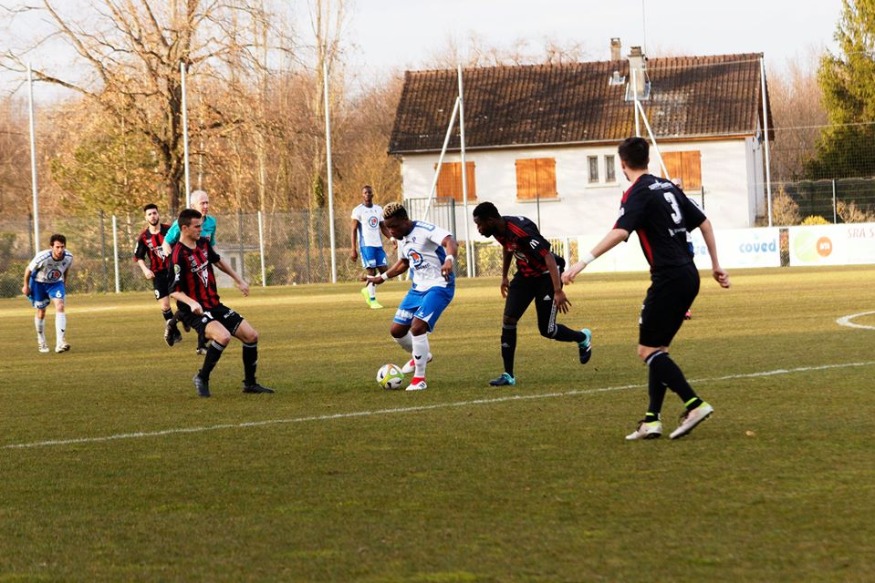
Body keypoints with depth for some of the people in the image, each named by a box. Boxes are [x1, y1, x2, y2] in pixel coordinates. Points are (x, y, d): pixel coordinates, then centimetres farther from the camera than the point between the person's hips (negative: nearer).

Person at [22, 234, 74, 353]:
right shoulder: (42, 257, -34)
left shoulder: (68, 257, -23)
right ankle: (41, 342, 34)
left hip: (56, 283, 2)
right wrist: (26, 286, -3)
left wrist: (64, 285, 12)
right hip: (39, 282, -2)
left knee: (60, 306, -20)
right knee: (41, 312, 9)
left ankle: (60, 343, -27)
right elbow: (28, 269, -15)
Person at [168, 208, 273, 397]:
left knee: (251, 335, 3)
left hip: (214, 305, 8)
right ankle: (202, 378, -12)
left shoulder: (203, 243, 4)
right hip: (195, 311, -8)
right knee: (223, 336, -33)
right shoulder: (179, 255, -20)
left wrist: (238, 280, 28)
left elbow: (218, 261, 25)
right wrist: (192, 303, -36)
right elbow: (174, 291, -20)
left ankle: (250, 383, 19)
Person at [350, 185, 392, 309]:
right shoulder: (358, 210, -4)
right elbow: (353, 230, -7)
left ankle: (368, 290, 24)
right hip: (366, 245, -6)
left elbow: (383, 228, 19)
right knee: (371, 271, -8)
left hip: (378, 244, 6)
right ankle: (372, 300, -1)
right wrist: (353, 249, -15)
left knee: (384, 271, 2)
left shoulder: (378, 209, 14)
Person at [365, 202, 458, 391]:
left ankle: (419, 378, -9)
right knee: (397, 331, 7)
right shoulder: (402, 239, 9)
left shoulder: (425, 230, -19)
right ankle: (420, 356, 37)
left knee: (417, 327, -24)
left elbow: (450, 241, -35)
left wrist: (449, 260, -55)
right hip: (417, 288, 9)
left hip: (438, 287, -9)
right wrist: (382, 278, 29)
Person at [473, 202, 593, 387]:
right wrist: (504, 277, 24)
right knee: (508, 321, -6)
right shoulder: (499, 231, -7)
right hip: (524, 275, 7)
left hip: (545, 276, -7)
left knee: (546, 330, -2)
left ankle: (583, 338, 29)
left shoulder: (522, 231, -33)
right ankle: (508, 375, -2)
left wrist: (558, 291, -40)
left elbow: (548, 258, -35)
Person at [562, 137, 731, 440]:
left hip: (669, 278, -9)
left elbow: (619, 232, -25)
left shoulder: (638, 194, -9)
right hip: (688, 276, 9)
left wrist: (583, 261, -29)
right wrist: (715, 265, 26)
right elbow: (704, 223, 19)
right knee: (657, 348, 12)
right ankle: (651, 421, 8)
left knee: (648, 350, -5)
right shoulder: (668, 187, 16)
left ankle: (694, 405, -14)